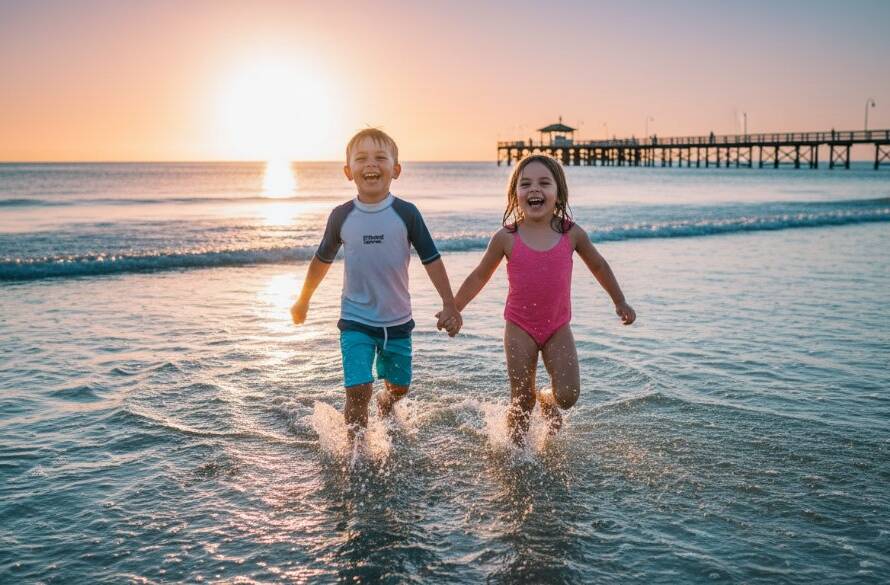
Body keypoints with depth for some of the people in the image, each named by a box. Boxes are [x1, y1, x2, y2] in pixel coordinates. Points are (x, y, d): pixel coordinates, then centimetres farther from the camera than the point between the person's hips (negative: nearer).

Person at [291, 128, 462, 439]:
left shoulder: (405, 213, -9)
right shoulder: (341, 216, -6)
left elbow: (431, 259, -4)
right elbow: (322, 259, 9)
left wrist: (449, 305, -8)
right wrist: (303, 300, 19)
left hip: (397, 320, 1)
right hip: (356, 320, -1)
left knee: (398, 386, 17)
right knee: (358, 390, -13)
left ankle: (383, 414, 51)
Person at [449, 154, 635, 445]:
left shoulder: (571, 234, -7)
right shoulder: (506, 238, -11)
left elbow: (598, 265, 11)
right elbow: (480, 276, 3)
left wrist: (620, 302, 19)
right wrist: (453, 309, 5)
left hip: (558, 327, 2)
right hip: (520, 328, -1)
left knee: (568, 394, -7)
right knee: (521, 402, 4)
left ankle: (546, 400, 28)